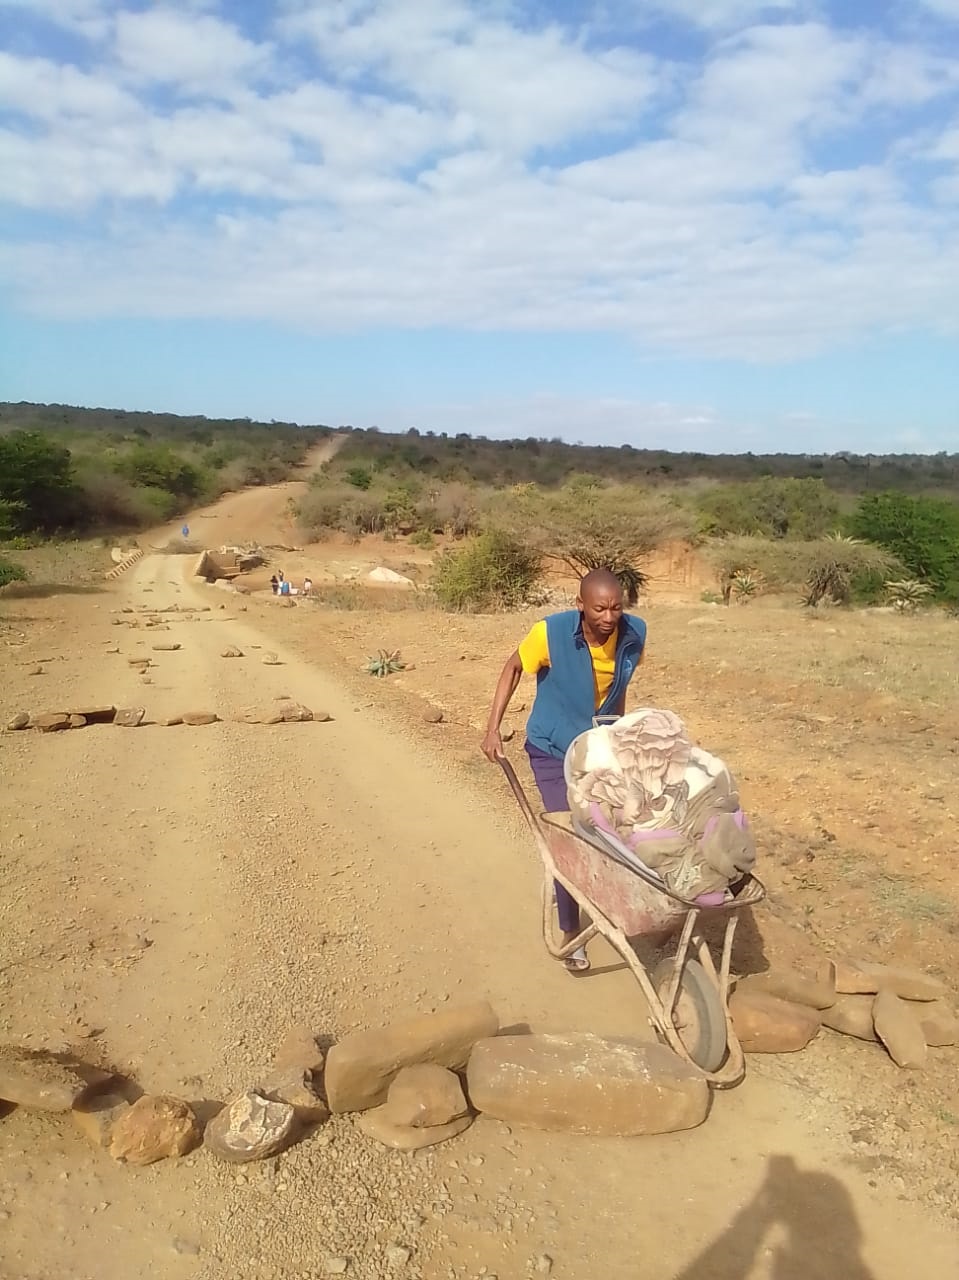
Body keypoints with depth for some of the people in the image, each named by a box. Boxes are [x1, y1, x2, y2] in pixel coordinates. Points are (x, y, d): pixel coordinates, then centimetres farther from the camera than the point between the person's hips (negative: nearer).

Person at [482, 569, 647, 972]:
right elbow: (513, 668, -9)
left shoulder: (634, 634, -17)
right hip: (554, 750, -3)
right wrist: (493, 728, -12)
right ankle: (570, 932, 15)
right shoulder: (551, 632, -27)